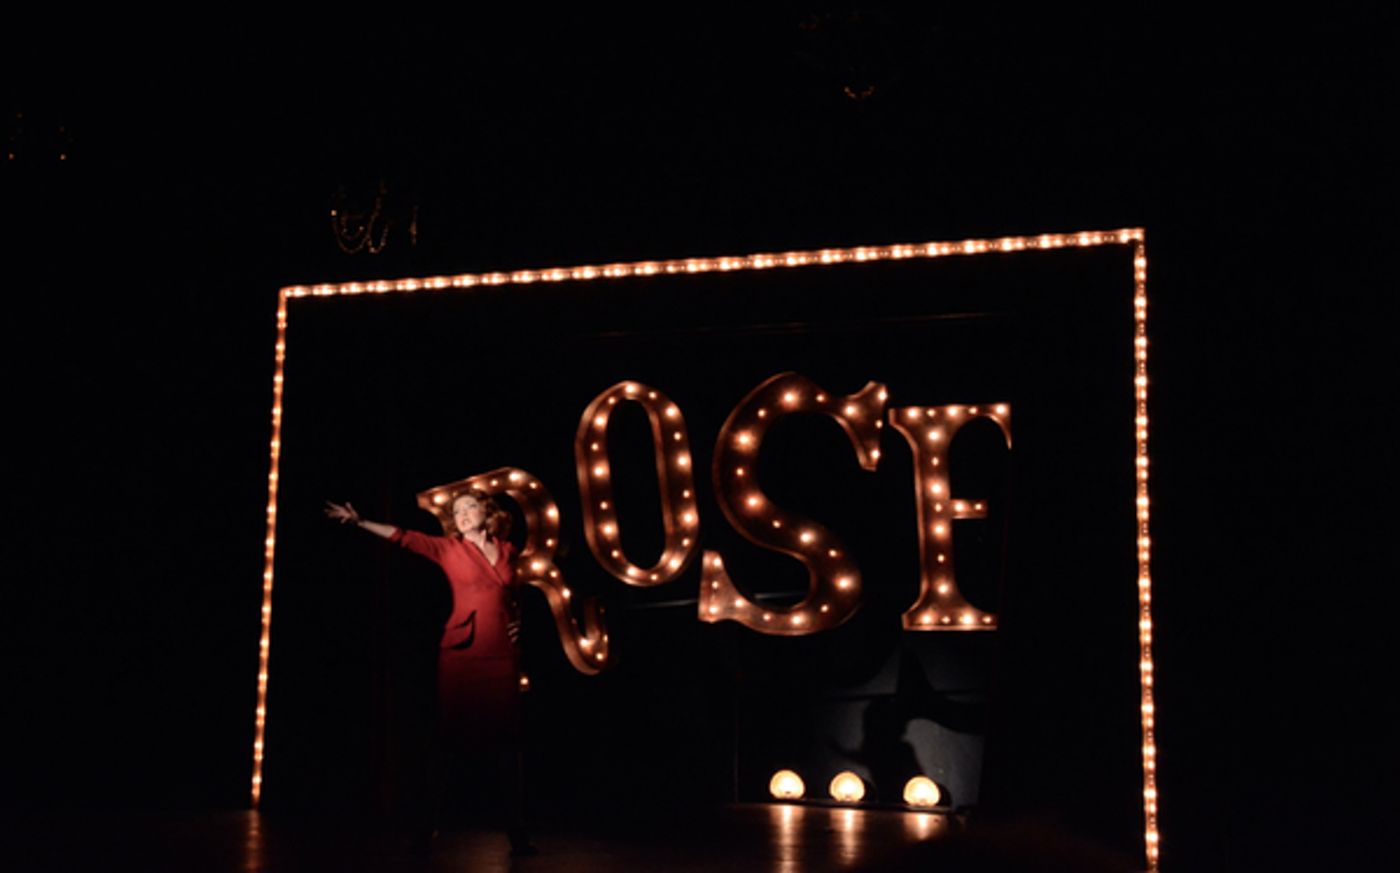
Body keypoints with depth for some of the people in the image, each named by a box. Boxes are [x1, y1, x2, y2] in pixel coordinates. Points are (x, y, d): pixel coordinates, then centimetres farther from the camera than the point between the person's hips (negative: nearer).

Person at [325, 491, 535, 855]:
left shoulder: (508, 552, 11)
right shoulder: (449, 549, 4)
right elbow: (404, 537, -4)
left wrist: (517, 622, 9)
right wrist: (360, 522, -13)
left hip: (502, 657, 2)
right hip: (461, 654, -2)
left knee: (506, 743, 3)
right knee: (455, 741, -3)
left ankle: (517, 832, 7)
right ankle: (428, 825, 5)